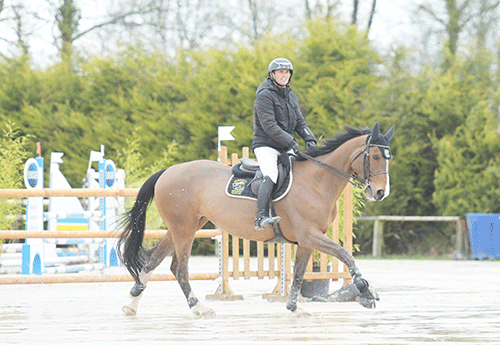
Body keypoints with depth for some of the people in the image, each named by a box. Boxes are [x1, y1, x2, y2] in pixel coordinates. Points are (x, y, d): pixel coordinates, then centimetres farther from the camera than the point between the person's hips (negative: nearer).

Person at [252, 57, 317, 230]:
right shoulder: (264, 95, -10)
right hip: (265, 145, -8)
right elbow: (269, 126, -19)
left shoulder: (290, 95, 15)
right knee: (270, 177, -29)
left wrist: (309, 139, -4)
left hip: (285, 148, 8)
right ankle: (261, 218, -41)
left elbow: (299, 122, 16)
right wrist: (291, 143, -23)